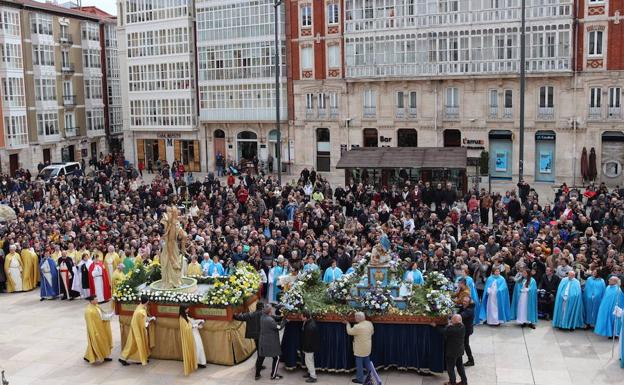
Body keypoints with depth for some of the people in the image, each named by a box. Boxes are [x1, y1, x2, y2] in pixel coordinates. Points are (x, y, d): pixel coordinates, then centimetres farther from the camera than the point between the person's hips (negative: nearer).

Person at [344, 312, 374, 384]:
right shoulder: (370, 323, -6)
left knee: (359, 364, 6)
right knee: (367, 362, 22)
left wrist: (348, 323, 3)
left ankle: (360, 379, 15)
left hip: (360, 349, -7)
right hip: (367, 347, 7)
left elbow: (349, 332, -11)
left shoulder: (357, 327, -27)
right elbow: (372, 332, 9)